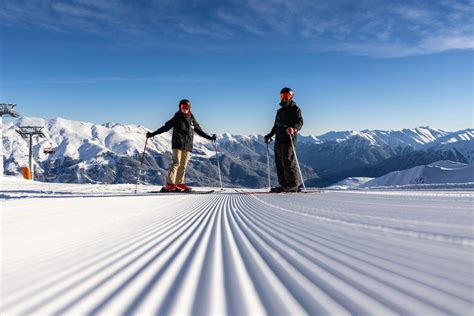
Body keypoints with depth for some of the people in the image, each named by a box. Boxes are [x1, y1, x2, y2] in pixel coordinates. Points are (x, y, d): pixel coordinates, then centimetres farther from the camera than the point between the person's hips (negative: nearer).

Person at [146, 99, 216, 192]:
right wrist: (152, 134, 1)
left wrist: (210, 137, 22)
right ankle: (169, 184, -20)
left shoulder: (192, 119, 14)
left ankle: (179, 184, 5)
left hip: (188, 145, 4)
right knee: (176, 162, -16)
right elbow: (165, 127, 6)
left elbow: (199, 130, 23)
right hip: (177, 144, -4)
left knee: (183, 165, 2)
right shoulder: (176, 118, 5)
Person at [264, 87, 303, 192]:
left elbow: (300, 122, -11)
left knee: (288, 162, -14)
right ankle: (283, 184, 7)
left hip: (289, 140, -8)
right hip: (278, 139, 8)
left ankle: (293, 185, -12)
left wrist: (293, 128, -30)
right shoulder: (279, 111, 25)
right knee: (279, 163, 3)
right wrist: (270, 135, 26)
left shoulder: (295, 109, 3)